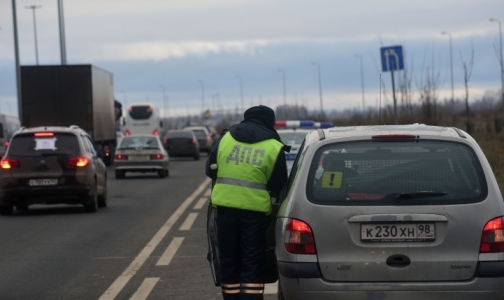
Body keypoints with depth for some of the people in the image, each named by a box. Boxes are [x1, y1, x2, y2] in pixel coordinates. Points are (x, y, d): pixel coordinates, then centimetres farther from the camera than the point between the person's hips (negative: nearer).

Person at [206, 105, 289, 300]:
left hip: (225, 206, 3)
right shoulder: (274, 147, -1)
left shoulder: (225, 139, 8)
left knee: (229, 260, 12)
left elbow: (211, 170, 15)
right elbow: (278, 186, 3)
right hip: (255, 210, -3)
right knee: (252, 263, 2)